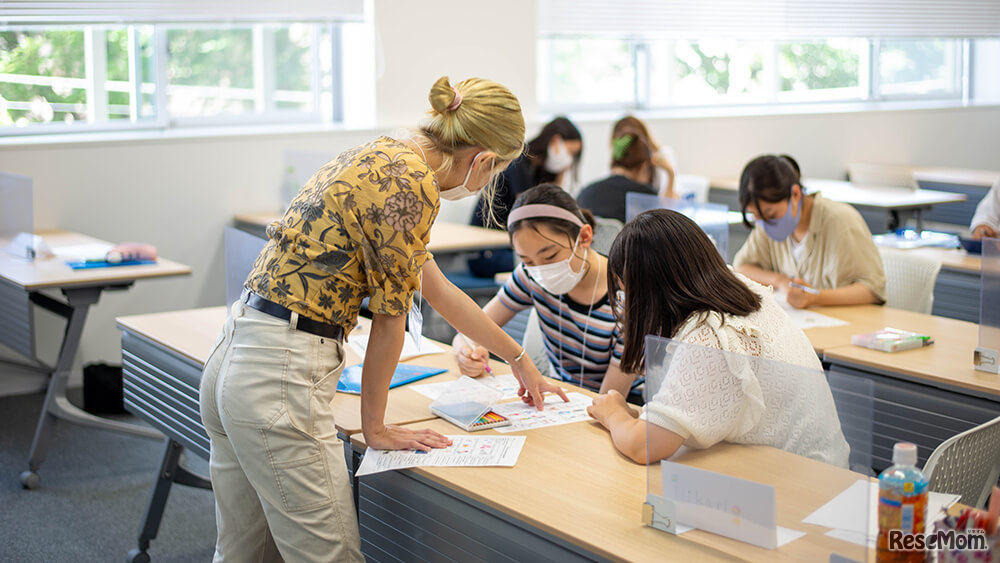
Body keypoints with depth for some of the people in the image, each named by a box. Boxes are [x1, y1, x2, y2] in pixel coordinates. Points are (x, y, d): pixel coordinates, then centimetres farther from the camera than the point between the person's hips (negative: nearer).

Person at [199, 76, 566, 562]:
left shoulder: (382, 157, 16)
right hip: (281, 380, -10)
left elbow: (436, 288, 25)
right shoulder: (413, 184, -14)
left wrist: (519, 361, 33)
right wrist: (374, 426, 5)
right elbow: (390, 317, -9)